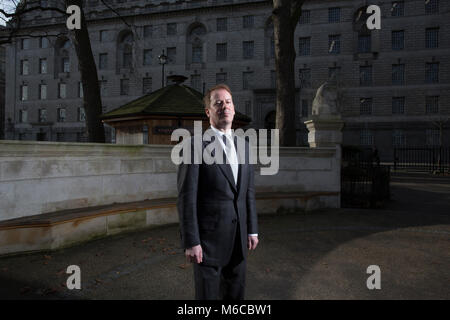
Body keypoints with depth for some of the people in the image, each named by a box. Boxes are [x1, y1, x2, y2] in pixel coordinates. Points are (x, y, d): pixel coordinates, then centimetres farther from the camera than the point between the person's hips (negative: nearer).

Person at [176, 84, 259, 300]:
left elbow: (248, 191, 12)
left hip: (238, 237, 6)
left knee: (236, 293, 18)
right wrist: (191, 242, -16)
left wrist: (252, 230, 10)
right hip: (208, 239, -5)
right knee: (207, 294, 9)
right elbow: (186, 197, -14)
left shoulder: (243, 145, 9)